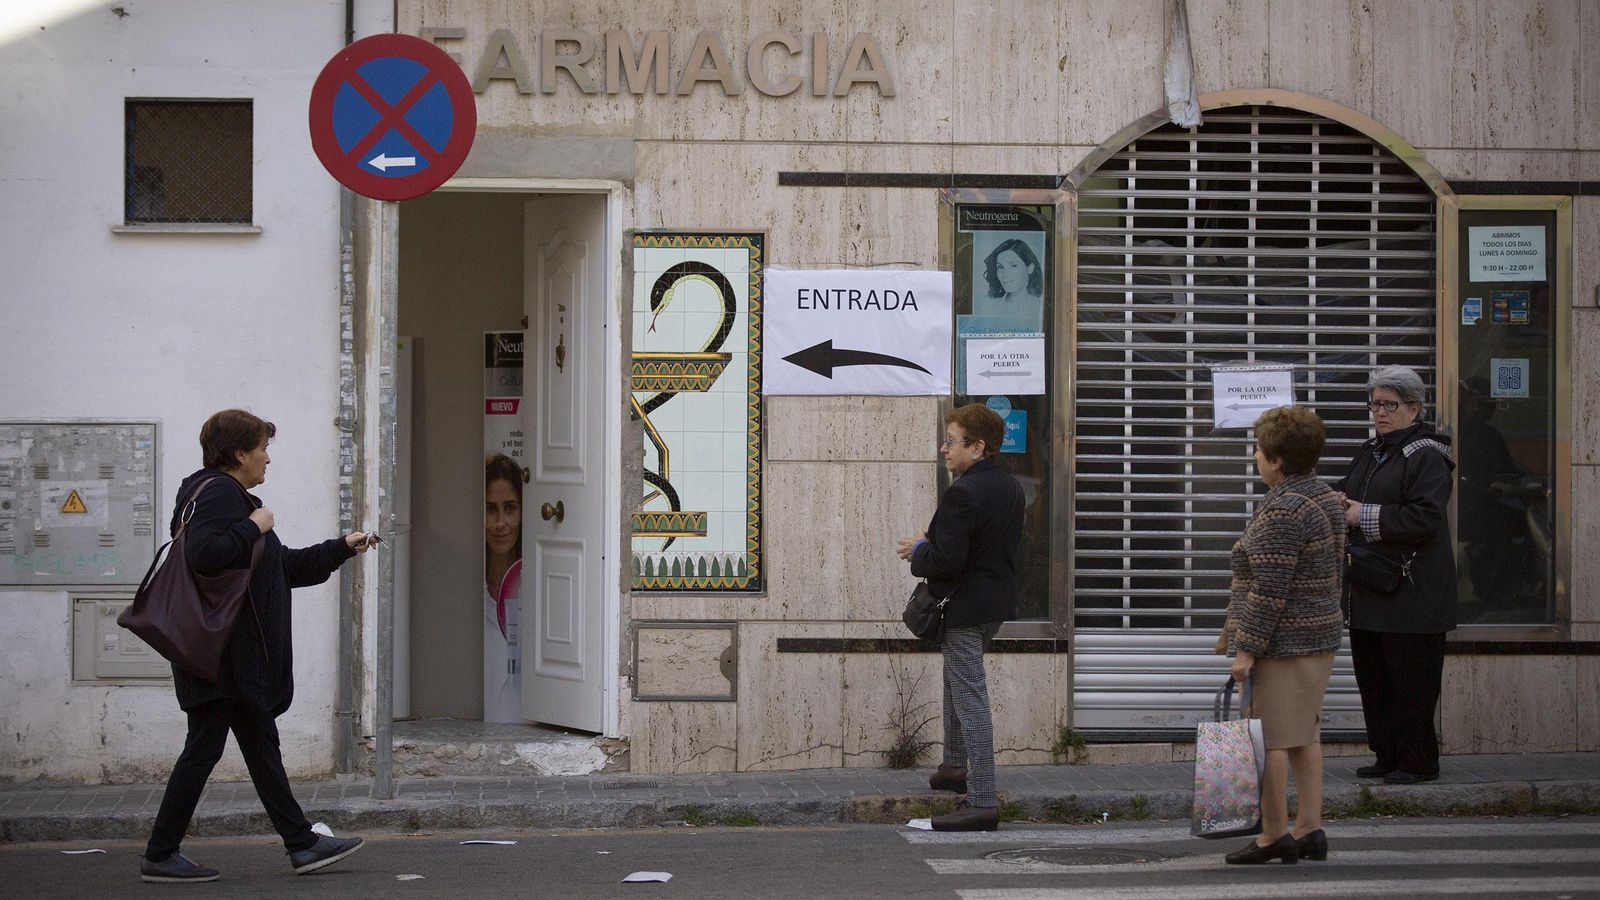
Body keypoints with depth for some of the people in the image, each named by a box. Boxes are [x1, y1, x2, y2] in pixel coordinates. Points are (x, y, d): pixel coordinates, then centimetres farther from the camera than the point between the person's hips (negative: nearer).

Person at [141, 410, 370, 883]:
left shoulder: (234, 497, 21)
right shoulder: (217, 493, -13)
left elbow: (285, 568, 29)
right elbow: (202, 554, -30)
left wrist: (342, 548, 32)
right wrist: (254, 528, -19)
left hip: (240, 659, 11)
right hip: (222, 654, -11)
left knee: (261, 745, 12)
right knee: (205, 745, -7)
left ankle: (302, 843, 16)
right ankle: (160, 856, -1)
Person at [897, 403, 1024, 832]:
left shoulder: (961, 494, -23)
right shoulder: (1010, 487, 7)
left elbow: (946, 560, -27)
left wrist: (918, 551, -6)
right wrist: (932, 546, 12)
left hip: (965, 610, -10)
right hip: (996, 603, 10)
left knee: (971, 701, -6)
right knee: (956, 679, 29)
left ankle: (982, 802, -5)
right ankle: (956, 766, 42)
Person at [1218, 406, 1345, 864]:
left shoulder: (1281, 512, -20)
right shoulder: (1326, 498, 11)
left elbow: (1269, 590, -22)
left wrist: (1246, 648, -17)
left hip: (1282, 643, -10)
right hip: (1322, 634, 10)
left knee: (1268, 739, -3)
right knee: (1305, 736, 13)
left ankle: (1273, 835, 1)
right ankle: (1309, 828, 15)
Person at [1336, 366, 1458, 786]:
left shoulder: (1427, 458, -10)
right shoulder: (1370, 453, 17)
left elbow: (1425, 518, -20)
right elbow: (1346, 491, 29)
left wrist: (1365, 516, -16)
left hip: (1411, 591, -9)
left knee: (1410, 681, -4)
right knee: (1372, 678, 11)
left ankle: (1417, 762, 4)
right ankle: (1388, 756, 19)